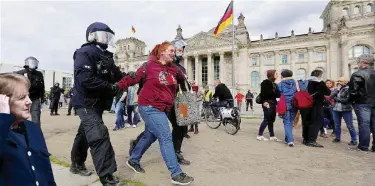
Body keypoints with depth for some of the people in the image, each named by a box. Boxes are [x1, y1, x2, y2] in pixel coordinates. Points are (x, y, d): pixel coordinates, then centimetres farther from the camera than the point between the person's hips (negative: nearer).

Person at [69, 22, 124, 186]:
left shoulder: (106, 56, 13)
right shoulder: (85, 53, -13)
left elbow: (116, 76, 11)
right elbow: (85, 79, -26)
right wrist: (111, 88, -22)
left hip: (98, 103, 9)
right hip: (86, 103, -9)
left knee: (85, 134, 22)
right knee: (99, 136, -15)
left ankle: (77, 165, 42)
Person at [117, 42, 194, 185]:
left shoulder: (174, 69, 8)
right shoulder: (150, 66, -10)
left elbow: (182, 80, 26)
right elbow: (133, 78, -7)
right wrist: (117, 86, -9)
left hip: (163, 108, 8)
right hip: (149, 107, -8)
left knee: (150, 136, 20)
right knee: (166, 137, -10)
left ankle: (133, 160, 43)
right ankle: (177, 174, 0)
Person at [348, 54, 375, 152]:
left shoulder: (357, 74, -12)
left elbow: (353, 90, -14)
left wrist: (351, 101, -2)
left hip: (363, 103, -6)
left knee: (364, 124, -2)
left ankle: (363, 146, 4)